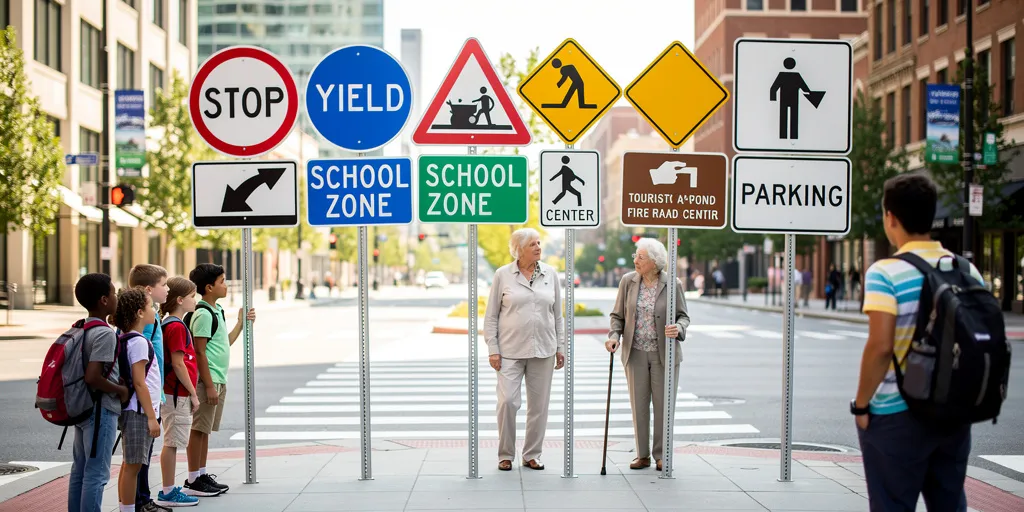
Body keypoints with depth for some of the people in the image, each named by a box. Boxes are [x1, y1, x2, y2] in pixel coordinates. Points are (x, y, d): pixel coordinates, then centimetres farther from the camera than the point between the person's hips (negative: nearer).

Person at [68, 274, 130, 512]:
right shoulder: (105, 334, -19)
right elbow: (92, 378, -25)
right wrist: (121, 390, -11)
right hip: (101, 411, -9)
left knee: (80, 470, 15)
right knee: (96, 474, -3)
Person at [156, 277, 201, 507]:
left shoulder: (171, 324, 14)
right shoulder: (176, 327, -16)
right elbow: (177, 364, -19)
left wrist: (189, 392, 20)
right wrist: (192, 393, -14)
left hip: (174, 392, 10)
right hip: (177, 393, -10)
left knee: (171, 442, 13)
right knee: (172, 442, -4)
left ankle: (169, 490, 20)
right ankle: (167, 493, 2)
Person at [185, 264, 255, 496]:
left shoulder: (217, 310, 15)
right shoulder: (203, 314, -14)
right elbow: (200, 352, -17)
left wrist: (241, 323, 19)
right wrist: (209, 385, -19)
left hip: (219, 380, 9)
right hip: (207, 380, -9)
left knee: (205, 430, 14)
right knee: (199, 429, -3)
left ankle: (202, 474, 20)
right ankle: (193, 481, 1)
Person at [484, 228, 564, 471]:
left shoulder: (551, 274, 6)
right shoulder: (502, 275, -1)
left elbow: (557, 314, 11)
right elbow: (491, 316, 1)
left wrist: (560, 346, 7)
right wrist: (492, 349, -5)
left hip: (543, 350, 3)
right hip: (510, 350, -3)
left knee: (539, 404, 6)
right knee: (507, 401, -9)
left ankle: (532, 455, 18)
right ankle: (505, 455, 6)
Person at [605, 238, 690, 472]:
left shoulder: (672, 284, -8)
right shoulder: (628, 281, -2)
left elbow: (683, 316, -2)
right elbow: (617, 315, 4)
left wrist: (678, 329, -24)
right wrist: (614, 336, -14)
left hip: (664, 354, -2)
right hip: (636, 353, 2)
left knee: (663, 405, 4)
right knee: (639, 404, 8)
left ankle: (662, 455, 16)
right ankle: (642, 455, 18)